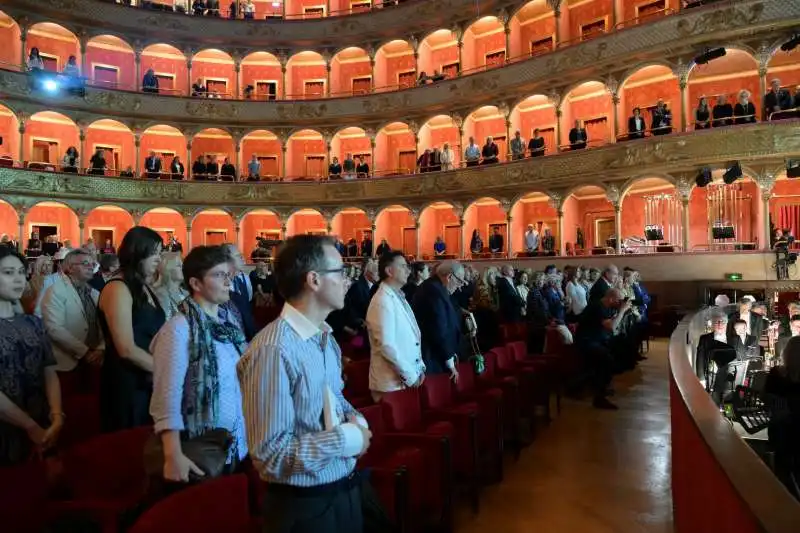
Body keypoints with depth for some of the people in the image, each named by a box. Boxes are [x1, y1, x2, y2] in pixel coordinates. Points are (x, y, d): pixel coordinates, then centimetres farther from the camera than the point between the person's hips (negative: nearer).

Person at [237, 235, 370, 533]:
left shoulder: (326, 338, 5)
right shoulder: (273, 350, -25)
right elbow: (270, 452, -25)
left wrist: (356, 421, -4)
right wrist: (346, 438, -20)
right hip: (304, 506, -8)